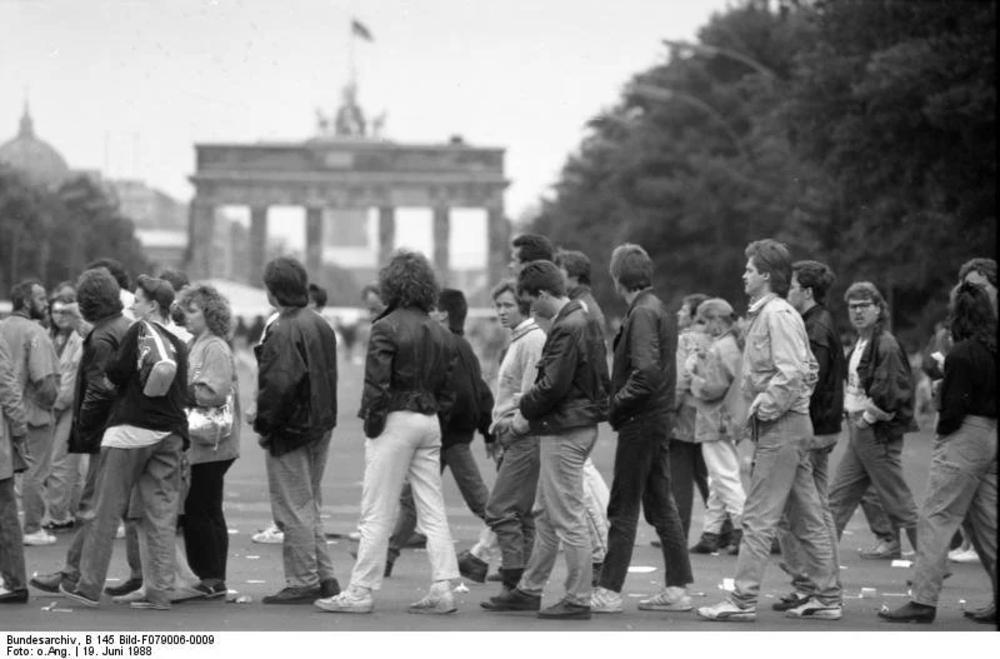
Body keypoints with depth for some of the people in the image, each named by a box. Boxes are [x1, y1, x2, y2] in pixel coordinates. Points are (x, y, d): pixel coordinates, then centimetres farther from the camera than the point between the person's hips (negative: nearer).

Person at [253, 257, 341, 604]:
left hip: (290, 429, -9)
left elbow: (278, 383, -25)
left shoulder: (283, 331, -18)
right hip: (321, 426, 9)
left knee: (293, 510, -1)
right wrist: (323, 417, 16)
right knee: (310, 507, 18)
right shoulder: (321, 325, 10)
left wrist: (263, 423, -12)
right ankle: (324, 577, 19)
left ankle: (302, 582, 2)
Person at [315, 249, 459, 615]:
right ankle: (443, 588, 6)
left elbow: (377, 382, -15)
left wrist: (371, 422, -7)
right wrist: (437, 415, 14)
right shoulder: (440, 333, 11)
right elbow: (448, 388, 12)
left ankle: (361, 591, 1)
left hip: (396, 420, -7)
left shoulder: (386, 328, -10)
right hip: (430, 420, 7)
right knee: (433, 510, 9)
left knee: (376, 513, -2)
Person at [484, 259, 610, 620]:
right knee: (545, 515, 17)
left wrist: (525, 411, -5)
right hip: (581, 424, 11)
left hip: (564, 431, -11)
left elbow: (553, 386, -22)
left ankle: (578, 600, 2)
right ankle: (529, 590, 25)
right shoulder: (585, 321, 12)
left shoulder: (567, 329, -19)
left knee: (568, 518, -4)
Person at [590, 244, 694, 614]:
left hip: (641, 421, -10)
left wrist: (616, 406, -16)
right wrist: (618, 401, 12)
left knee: (623, 508, -5)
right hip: (658, 417, 10)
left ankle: (609, 592, -1)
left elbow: (647, 371, -26)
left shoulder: (643, 313, -15)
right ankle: (678, 588, 14)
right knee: (660, 504, 12)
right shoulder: (655, 308, 14)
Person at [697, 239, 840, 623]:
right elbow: (809, 368, 22)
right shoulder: (765, 313, 17)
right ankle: (828, 598, 16)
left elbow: (792, 373, -24)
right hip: (792, 424, 10)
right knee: (807, 516, 12)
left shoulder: (778, 315, -14)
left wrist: (764, 408, -17)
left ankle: (743, 601, -5)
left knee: (759, 518, -7)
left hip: (780, 427, -10)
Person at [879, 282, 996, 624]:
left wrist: (943, 433, 0)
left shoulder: (962, 354, -15)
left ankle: (924, 600, -7)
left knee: (935, 519, -5)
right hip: (992, 438, 8)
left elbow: (955, 405, -17)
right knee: (985, 522, 15)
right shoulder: (992, 350, 7)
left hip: (966, 436, -8)